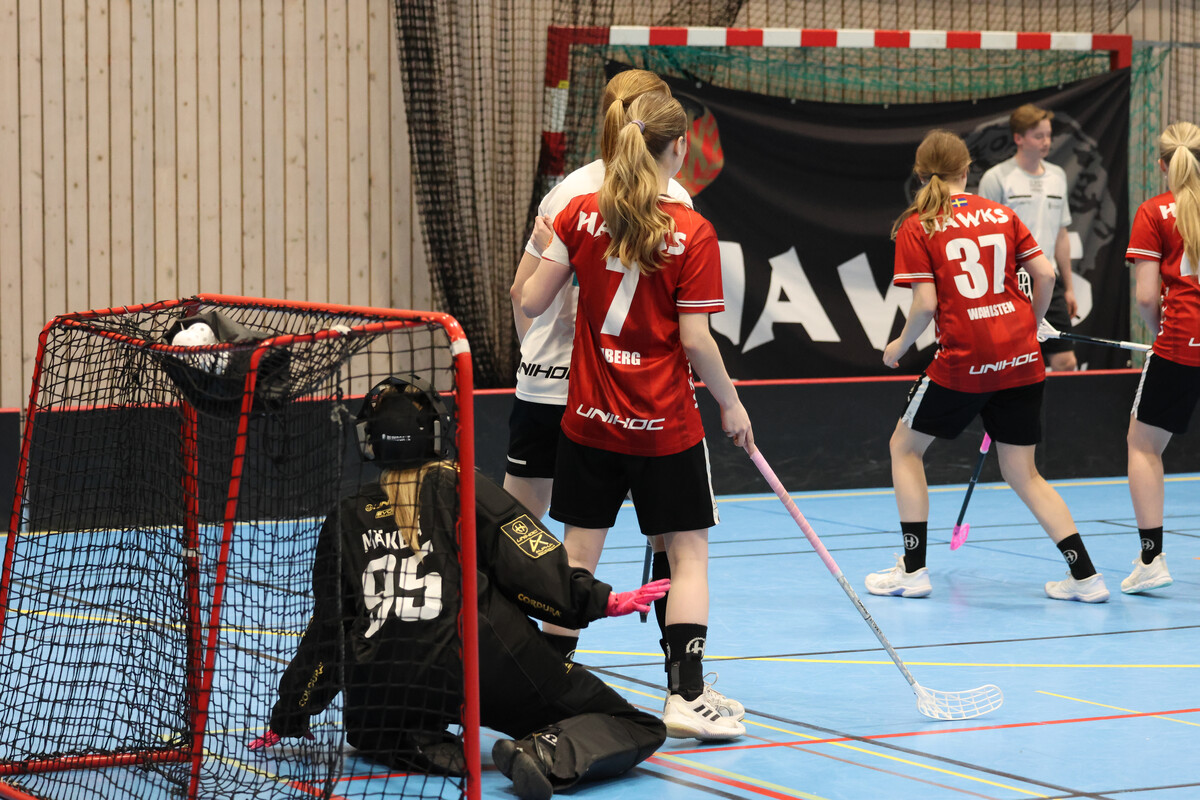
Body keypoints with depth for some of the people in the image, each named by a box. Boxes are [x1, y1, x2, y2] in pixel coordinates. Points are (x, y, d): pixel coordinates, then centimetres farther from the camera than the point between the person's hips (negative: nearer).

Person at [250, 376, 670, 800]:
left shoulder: (347, 519, 16)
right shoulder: (462, 488, 7)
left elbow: (327, 630, 18)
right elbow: (532, 565, -4)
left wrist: (284, 720, 27)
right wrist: (603, 601, 4)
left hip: (386, 689, 3)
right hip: (482, 662, -3)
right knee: (635, 729, 4)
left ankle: (424, 751, 2)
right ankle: (545, 756, -27)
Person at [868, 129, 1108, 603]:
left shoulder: (915, 227, -2)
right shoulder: (1001, 214, 9)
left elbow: (926, 304, -10)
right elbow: (1045, 274, 4)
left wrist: (899, 346, 7)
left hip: (963, 363, -4)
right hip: (1022, 360, 4)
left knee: (905, 447, 17)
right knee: (1022, 474, 12)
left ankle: (913, 569, 14)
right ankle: (1085, 576, 3)